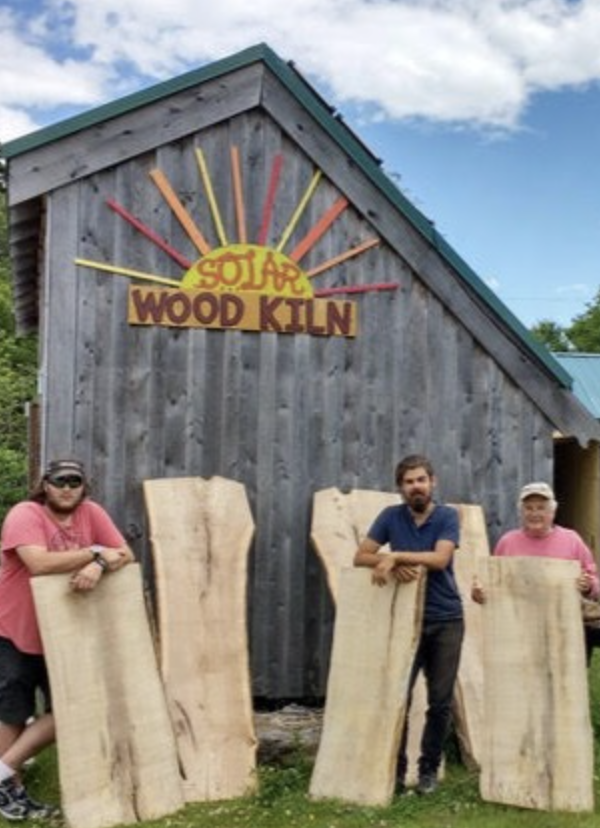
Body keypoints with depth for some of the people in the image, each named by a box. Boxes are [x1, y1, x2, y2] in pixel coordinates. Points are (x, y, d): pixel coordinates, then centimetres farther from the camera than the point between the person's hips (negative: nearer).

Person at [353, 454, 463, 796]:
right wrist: (391, 562, -19)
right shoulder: (392, 516, 1)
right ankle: (396, 768, 13)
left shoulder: (448, 516, -4)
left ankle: (429, 769, 18)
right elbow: (360, 556, -2)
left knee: (441, 701, 5)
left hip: (446, 621, -1)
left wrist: (395, 555, -24)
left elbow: (440, 559, -19)